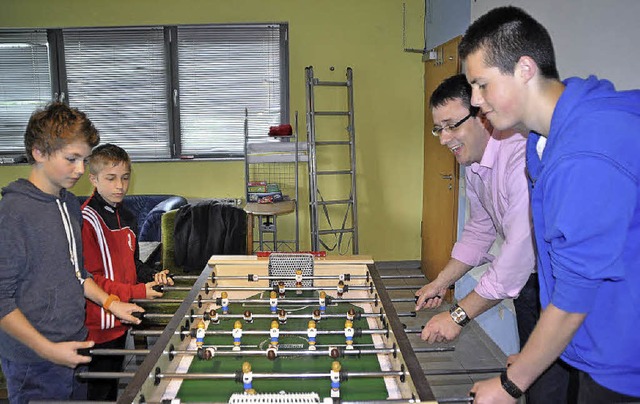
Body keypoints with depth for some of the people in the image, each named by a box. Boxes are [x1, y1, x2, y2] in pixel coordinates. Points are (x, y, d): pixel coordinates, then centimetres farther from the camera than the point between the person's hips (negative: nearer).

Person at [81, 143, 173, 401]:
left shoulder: (126, 217, 9)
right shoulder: (86, 220, -19)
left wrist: (151, 276, 0)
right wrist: (136, 292, -21)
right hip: (97, 325, -8)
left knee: (114, 386, 22)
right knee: (99, 391, 7)